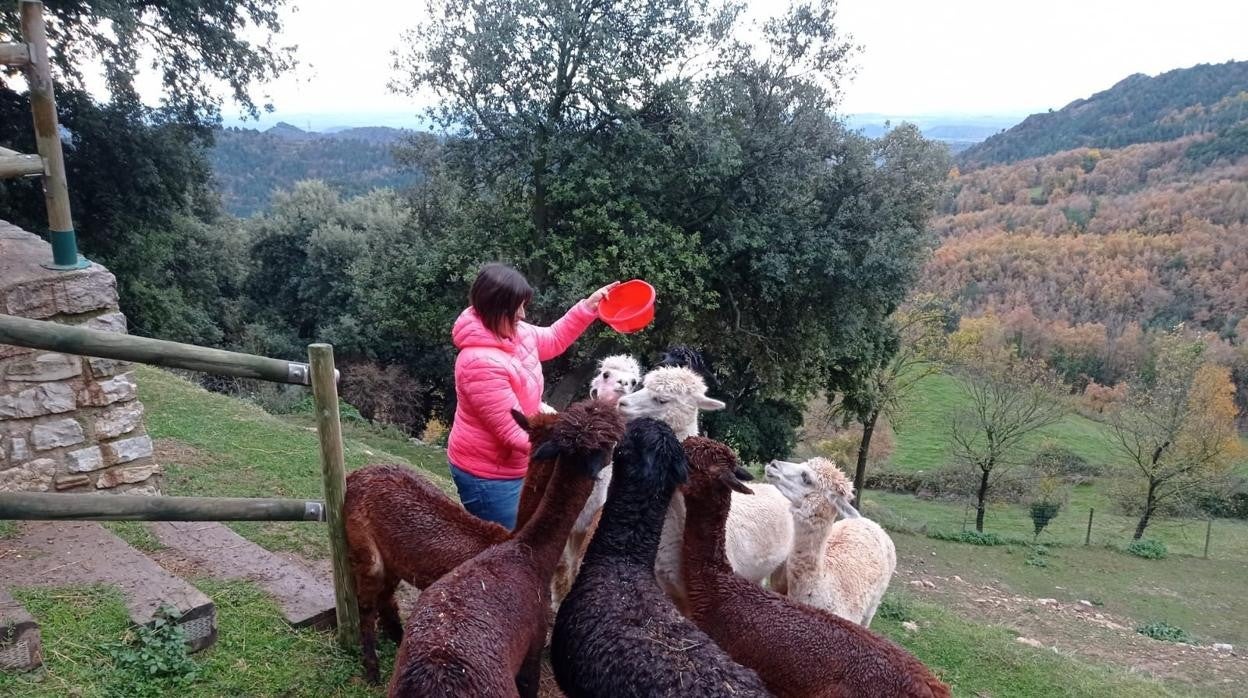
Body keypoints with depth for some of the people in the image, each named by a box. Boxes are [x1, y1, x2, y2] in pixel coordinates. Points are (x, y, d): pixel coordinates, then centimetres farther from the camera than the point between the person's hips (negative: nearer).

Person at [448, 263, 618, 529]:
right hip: (488, 475, -9)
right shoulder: (482, 363, -32)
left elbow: (552, 340, 18)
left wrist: (589, 306, 7)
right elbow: (513, 433, -30)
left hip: (512, 466, 9)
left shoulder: (514, 332, -5)